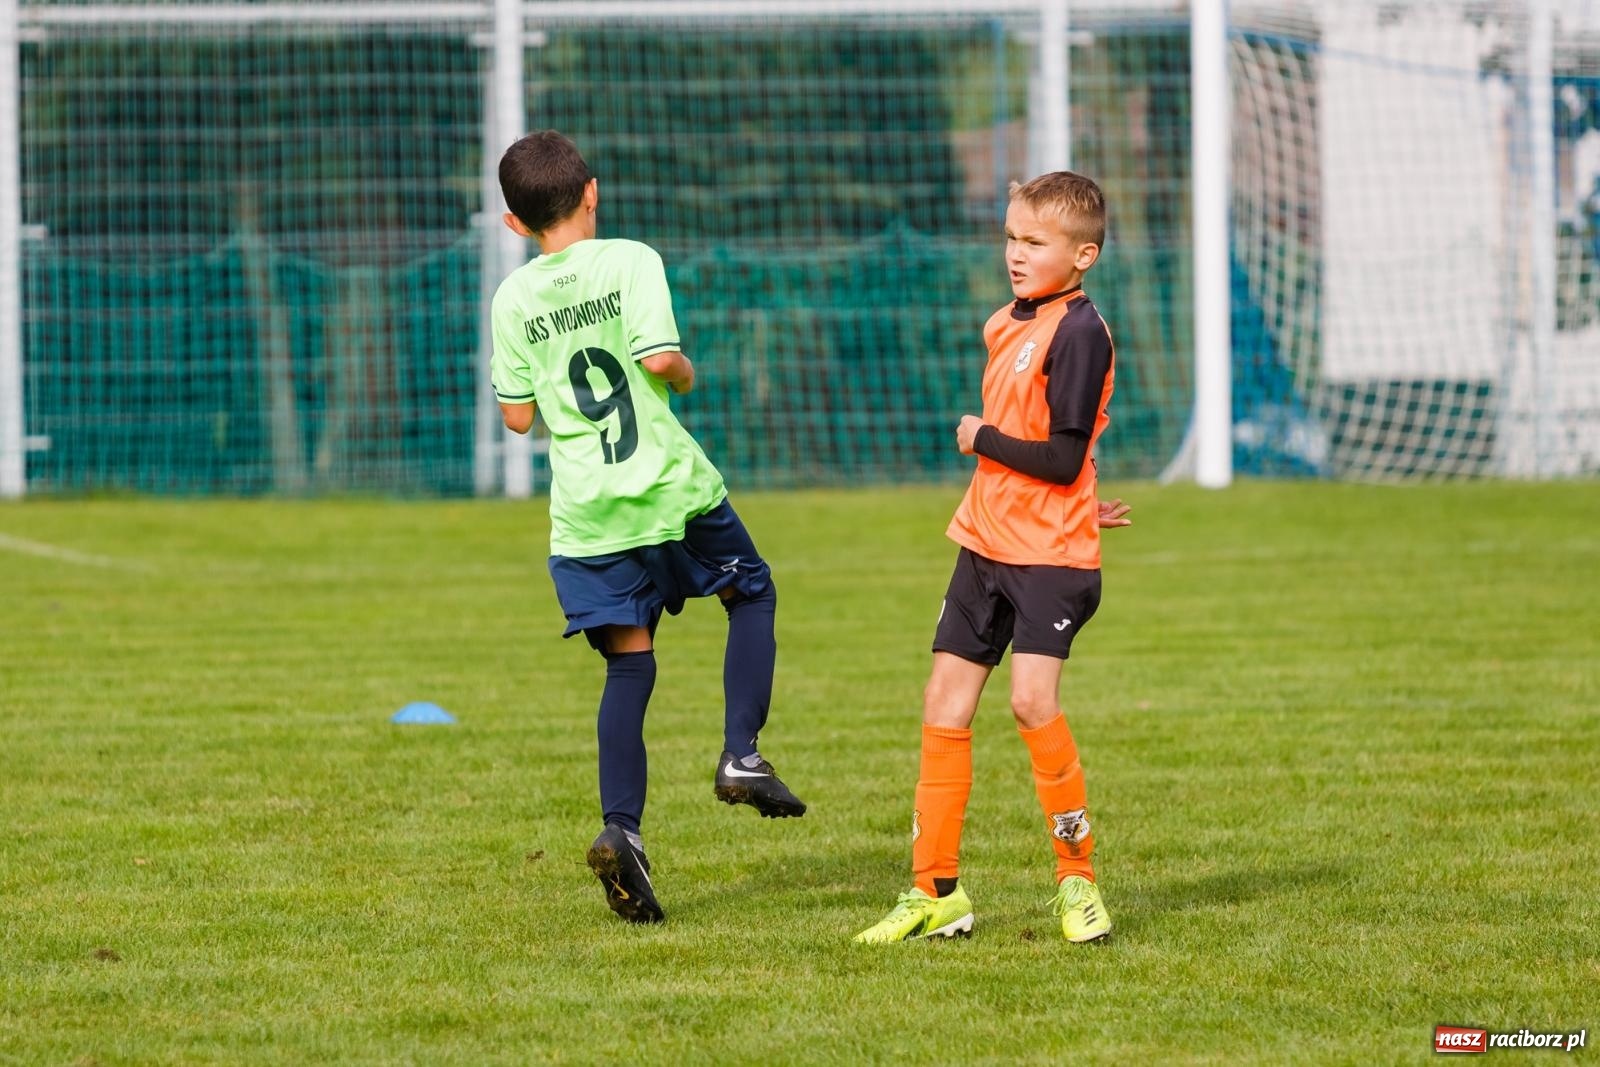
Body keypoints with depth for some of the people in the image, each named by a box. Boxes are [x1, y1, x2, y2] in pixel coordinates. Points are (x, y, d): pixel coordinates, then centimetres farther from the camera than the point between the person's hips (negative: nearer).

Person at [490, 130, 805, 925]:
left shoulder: (514, 297, 4)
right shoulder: (629, 262, -5)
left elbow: (517, 415, 6)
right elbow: (658, 358, -16)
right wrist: (686, 374, 6)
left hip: (584, 508, 3)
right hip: (670, 486, -3)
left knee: (628, 664, 7)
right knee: (752, 594, 21)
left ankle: (621, 828, -9)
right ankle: (741, 755, 4)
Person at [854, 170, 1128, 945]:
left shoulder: (1078, 333, -16)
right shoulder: (1005, 325, 10)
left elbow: (1062, 458, -21)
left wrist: (981, 439, -10)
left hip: (1052, 557, -9)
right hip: (987, 542, 9)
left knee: (1032, 698, -21)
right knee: (944, 703, 6)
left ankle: (1078, 878, -7)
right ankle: (936, 893, 13)